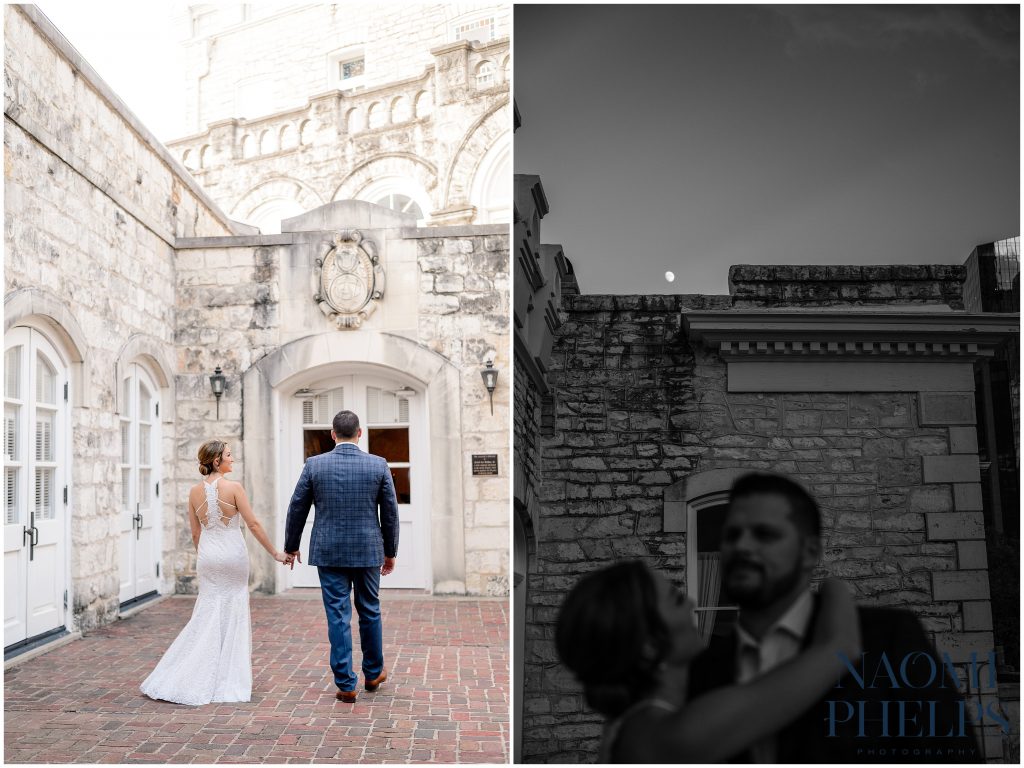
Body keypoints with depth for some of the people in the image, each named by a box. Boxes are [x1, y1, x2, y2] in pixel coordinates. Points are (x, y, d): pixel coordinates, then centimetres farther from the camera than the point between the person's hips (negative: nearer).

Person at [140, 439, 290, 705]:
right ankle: (228, 680, 12)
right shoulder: (233, 487, -12)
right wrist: (275, 553, -2)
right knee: (233, 615, 7)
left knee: (208, 614, 11)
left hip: (207, 556, 4)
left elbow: (195, 533, 8)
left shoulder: (195, 491, 2)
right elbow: (253, 524, -10)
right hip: (233, 554, -4)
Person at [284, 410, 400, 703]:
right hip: (368, 551, 1)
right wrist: (390, 552, 13)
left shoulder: (314, 465, -5)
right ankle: (373, 673, 31)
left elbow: (297, 509, 2)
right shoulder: (379, 465, -4)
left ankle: (346, 684, 7)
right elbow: (390, 513, 1)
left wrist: (291, 547, 17)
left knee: (337, 617, 4)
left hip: (328, 552, -1)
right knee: (370, 612, 17)